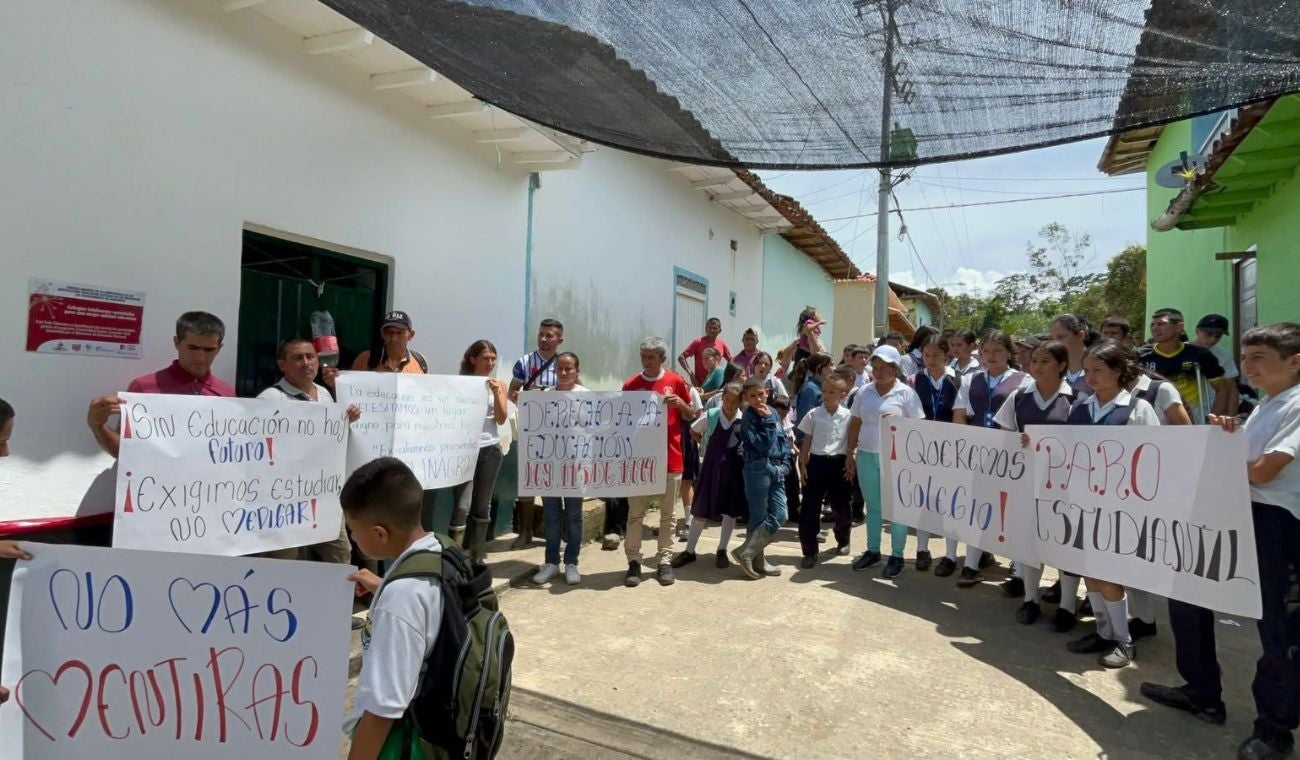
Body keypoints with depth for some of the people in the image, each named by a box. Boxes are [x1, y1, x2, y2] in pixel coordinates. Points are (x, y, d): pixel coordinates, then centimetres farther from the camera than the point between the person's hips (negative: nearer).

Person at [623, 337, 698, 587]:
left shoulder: (676, 382, 0)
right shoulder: (631, 385, 1)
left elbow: (690, 416, 8)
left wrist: (681, 403, -13)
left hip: (670, 457, 0)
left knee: (668, 514, 7)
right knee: (635, 513, 3)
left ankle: (665, 561, 17)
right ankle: (634, 561, 11)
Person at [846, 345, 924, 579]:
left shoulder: (906, 393, -5)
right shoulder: (864, 392, 7)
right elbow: (855, 423, 13)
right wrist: (850, 452, 11)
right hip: (867, 456, 4)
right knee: (872, 506, 13)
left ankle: (897, 556, 13)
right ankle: (872, 551, 25)